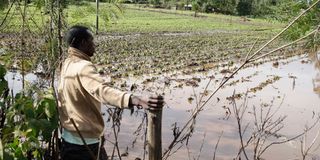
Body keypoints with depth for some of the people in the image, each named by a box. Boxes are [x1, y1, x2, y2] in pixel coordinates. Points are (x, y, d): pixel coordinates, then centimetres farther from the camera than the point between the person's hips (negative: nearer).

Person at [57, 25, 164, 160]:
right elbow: (103, 91, -44)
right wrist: (136, 100, -60)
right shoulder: (84, 67, -24)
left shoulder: (66, 64, 5)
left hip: (68, 137, 9)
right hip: (85, 141, -9)